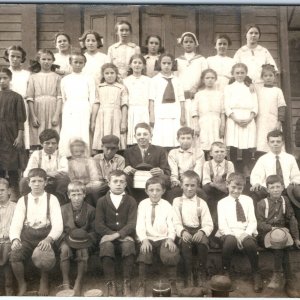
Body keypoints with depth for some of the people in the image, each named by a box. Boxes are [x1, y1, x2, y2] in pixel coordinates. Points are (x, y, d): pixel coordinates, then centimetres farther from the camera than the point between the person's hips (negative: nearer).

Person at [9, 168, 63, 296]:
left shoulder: (52, 199, 3)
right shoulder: (22, 201, 9)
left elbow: (58, 225, -6)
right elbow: (15, 224, -1)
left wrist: (48, 239, -26)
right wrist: (15, 239, -22)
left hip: (45, 237, -2)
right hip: (26, 238, 2)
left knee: (44, 256, -33)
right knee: (14, 255, -29)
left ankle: (44, 280, 3)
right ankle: (21, 285, 1)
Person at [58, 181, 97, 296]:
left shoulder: (90, 210, -2)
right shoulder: (63, 209, 0)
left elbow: (93, 231, 0)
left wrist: (85, 237, -19)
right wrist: (68, 237, -16)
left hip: (84, 239, -1)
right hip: (67, 239, 1)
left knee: (83, 251, -34)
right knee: (65, 249, -32)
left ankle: (78, 283, -20)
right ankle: (65, 282, -21)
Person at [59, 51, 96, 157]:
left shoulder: (88, 80, 6)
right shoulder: (65, 80, 12)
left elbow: (92, 100, 4)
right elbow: (63, 99, 15)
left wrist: (92, 118, -1)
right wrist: (65, 114, 9)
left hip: (84, 112, -2)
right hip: (69, 113, 2)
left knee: (83, 137, -9)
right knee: (67, 139, -6)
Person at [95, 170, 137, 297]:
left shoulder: (131, 201, 6)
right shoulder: (101, 201, 6)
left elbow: (132, 223, -7)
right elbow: (99, 225, -2)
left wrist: (117, 234, -22)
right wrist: (112, 235, -16)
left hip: (125, 237, 0)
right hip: (108, 236, 0)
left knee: (129, 245, -34)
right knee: (106, 245, -34)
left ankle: (127, 284, -24)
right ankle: (111, 284, -25)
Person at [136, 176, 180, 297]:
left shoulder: (167, 205, 5)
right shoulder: (143, 204, 4)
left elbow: (171, 225, -2)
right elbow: (140, 225, -5)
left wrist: (170, 238, -22)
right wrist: (144, 239, -23)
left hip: (163, 239, 0)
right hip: (148, 239, 0)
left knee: (171, 254, -30)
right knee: (144, 253, -31)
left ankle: (172, 284, -7)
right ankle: (141, 285, -9)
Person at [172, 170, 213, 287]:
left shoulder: (201, 202, 10)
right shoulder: (177, 201, 10)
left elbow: (209, 224, 1)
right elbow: (176, 222, 0)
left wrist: (202, 232, -22)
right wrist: (182, 232, -22)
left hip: (198, 231, 1)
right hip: (184, 231, 0)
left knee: (203, 242, -33)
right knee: (185, 243, -34)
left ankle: (201, 274, -13)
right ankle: (189, 275, -18)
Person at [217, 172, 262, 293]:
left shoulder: (248, 200, 14)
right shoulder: (222, 202, 8)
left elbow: (252, 221, 7)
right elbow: (222, 225, -1)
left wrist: (246, 234, -13)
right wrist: (235, 236, -17)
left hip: (246, 233, 1)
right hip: (229, 234, -1)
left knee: (250, 244, -33)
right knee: (230, 241, -36)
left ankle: (256, 274, -11)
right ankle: (226, 272, -14)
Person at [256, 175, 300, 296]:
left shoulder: (285, 201, 9)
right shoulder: (262, 203, 0)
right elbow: (259, 223, -4)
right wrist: (272, 228, -19)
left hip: (282, 231, 2)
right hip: (266, 233, -2)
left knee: (282, 243, -31)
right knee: (283, 246, -31)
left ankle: (277, 275, -22)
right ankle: (288, 280, -27)